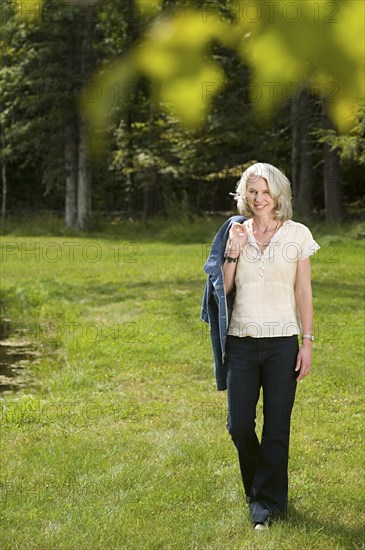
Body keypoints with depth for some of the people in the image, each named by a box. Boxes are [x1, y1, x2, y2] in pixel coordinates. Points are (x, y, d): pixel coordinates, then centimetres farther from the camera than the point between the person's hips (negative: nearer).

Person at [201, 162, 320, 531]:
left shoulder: (297, 234, 1)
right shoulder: (235, 232, 5)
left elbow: (304, 292, 2)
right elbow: (222, 288, 3)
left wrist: (307, 341, -2)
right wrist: (232, 253, -10)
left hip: (282, 342, -2)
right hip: (241, 341, 2)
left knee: (276, 426, 3)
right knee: (239, 426, 4)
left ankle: (269, 500, 19)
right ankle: (257, 488, 31)